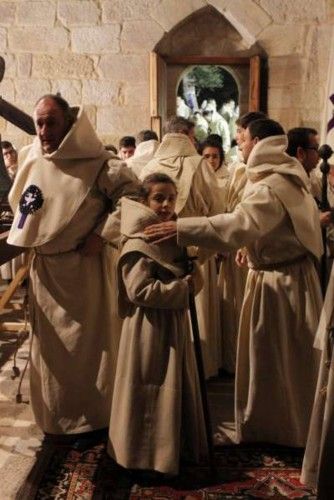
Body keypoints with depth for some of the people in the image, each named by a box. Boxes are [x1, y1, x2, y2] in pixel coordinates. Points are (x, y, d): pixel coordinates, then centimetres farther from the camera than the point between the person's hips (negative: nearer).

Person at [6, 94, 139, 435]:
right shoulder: (29, 158, 2)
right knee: (49, 342, 15)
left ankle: (92, 415, 27)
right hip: (43, 266, 5)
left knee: (89, 340, 7)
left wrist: (103, 234, -18)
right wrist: (22, 239, 9)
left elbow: (133, 195, -15)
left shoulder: (95, 162, -15)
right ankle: (56, 416, 34)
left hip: (83, 264, -5)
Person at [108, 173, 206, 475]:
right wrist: (183, 288, -20)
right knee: (152, 387, 2)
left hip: (175, 320, 9)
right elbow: (140, 290, -25)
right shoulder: (138, 243, -18)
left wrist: (190, 281, 0)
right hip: (151, 325, -9)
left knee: (177, 383, 18)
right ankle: (150, 452, 19)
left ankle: (178, 443, 35)